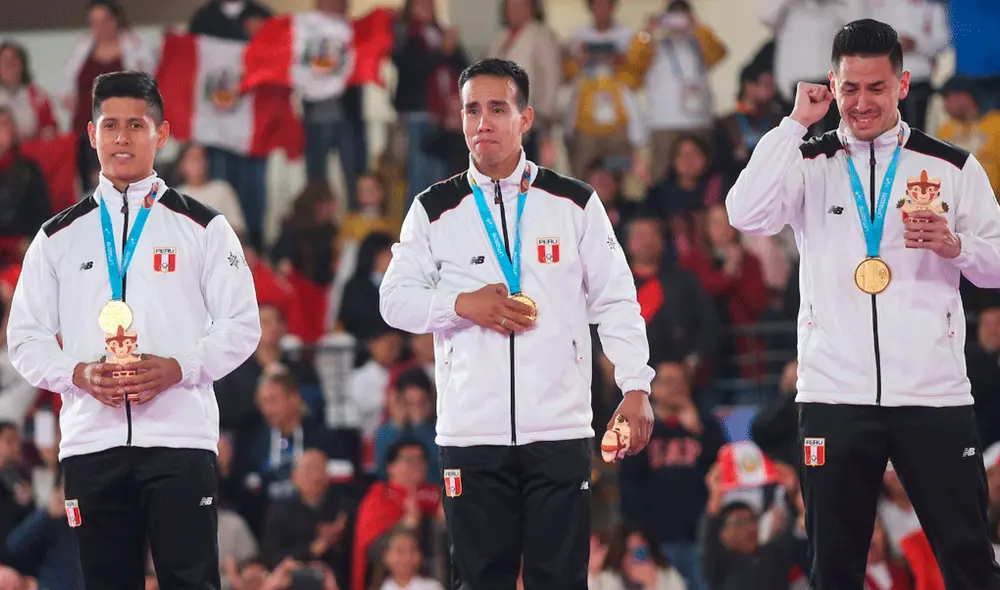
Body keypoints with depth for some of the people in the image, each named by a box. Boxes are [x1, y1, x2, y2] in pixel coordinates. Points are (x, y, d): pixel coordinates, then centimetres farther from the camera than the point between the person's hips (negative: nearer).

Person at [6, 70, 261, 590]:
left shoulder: (203, 228, 6)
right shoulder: (58, 237, 12)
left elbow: (240, 326, 3)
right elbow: (26, 338, 11)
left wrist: (176, 368, -13)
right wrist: (79, 373, -9)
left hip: (180, 438, -2)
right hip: (91, 443, 3)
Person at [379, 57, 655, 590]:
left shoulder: (574, 203, 6)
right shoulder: (435, 210, 8)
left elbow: (616, 302, 7)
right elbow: (395, 299, 8)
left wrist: (636, 387, -2)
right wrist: (464, 305, -9)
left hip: (560, 429, -1)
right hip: (469, 432, 1)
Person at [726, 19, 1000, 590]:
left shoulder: (953, 167, 7)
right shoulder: (808, 163, 6)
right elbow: (747, 216, -12)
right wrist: (797, 123, -9)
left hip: (934, 393, -1)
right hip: (835, 393, 1)